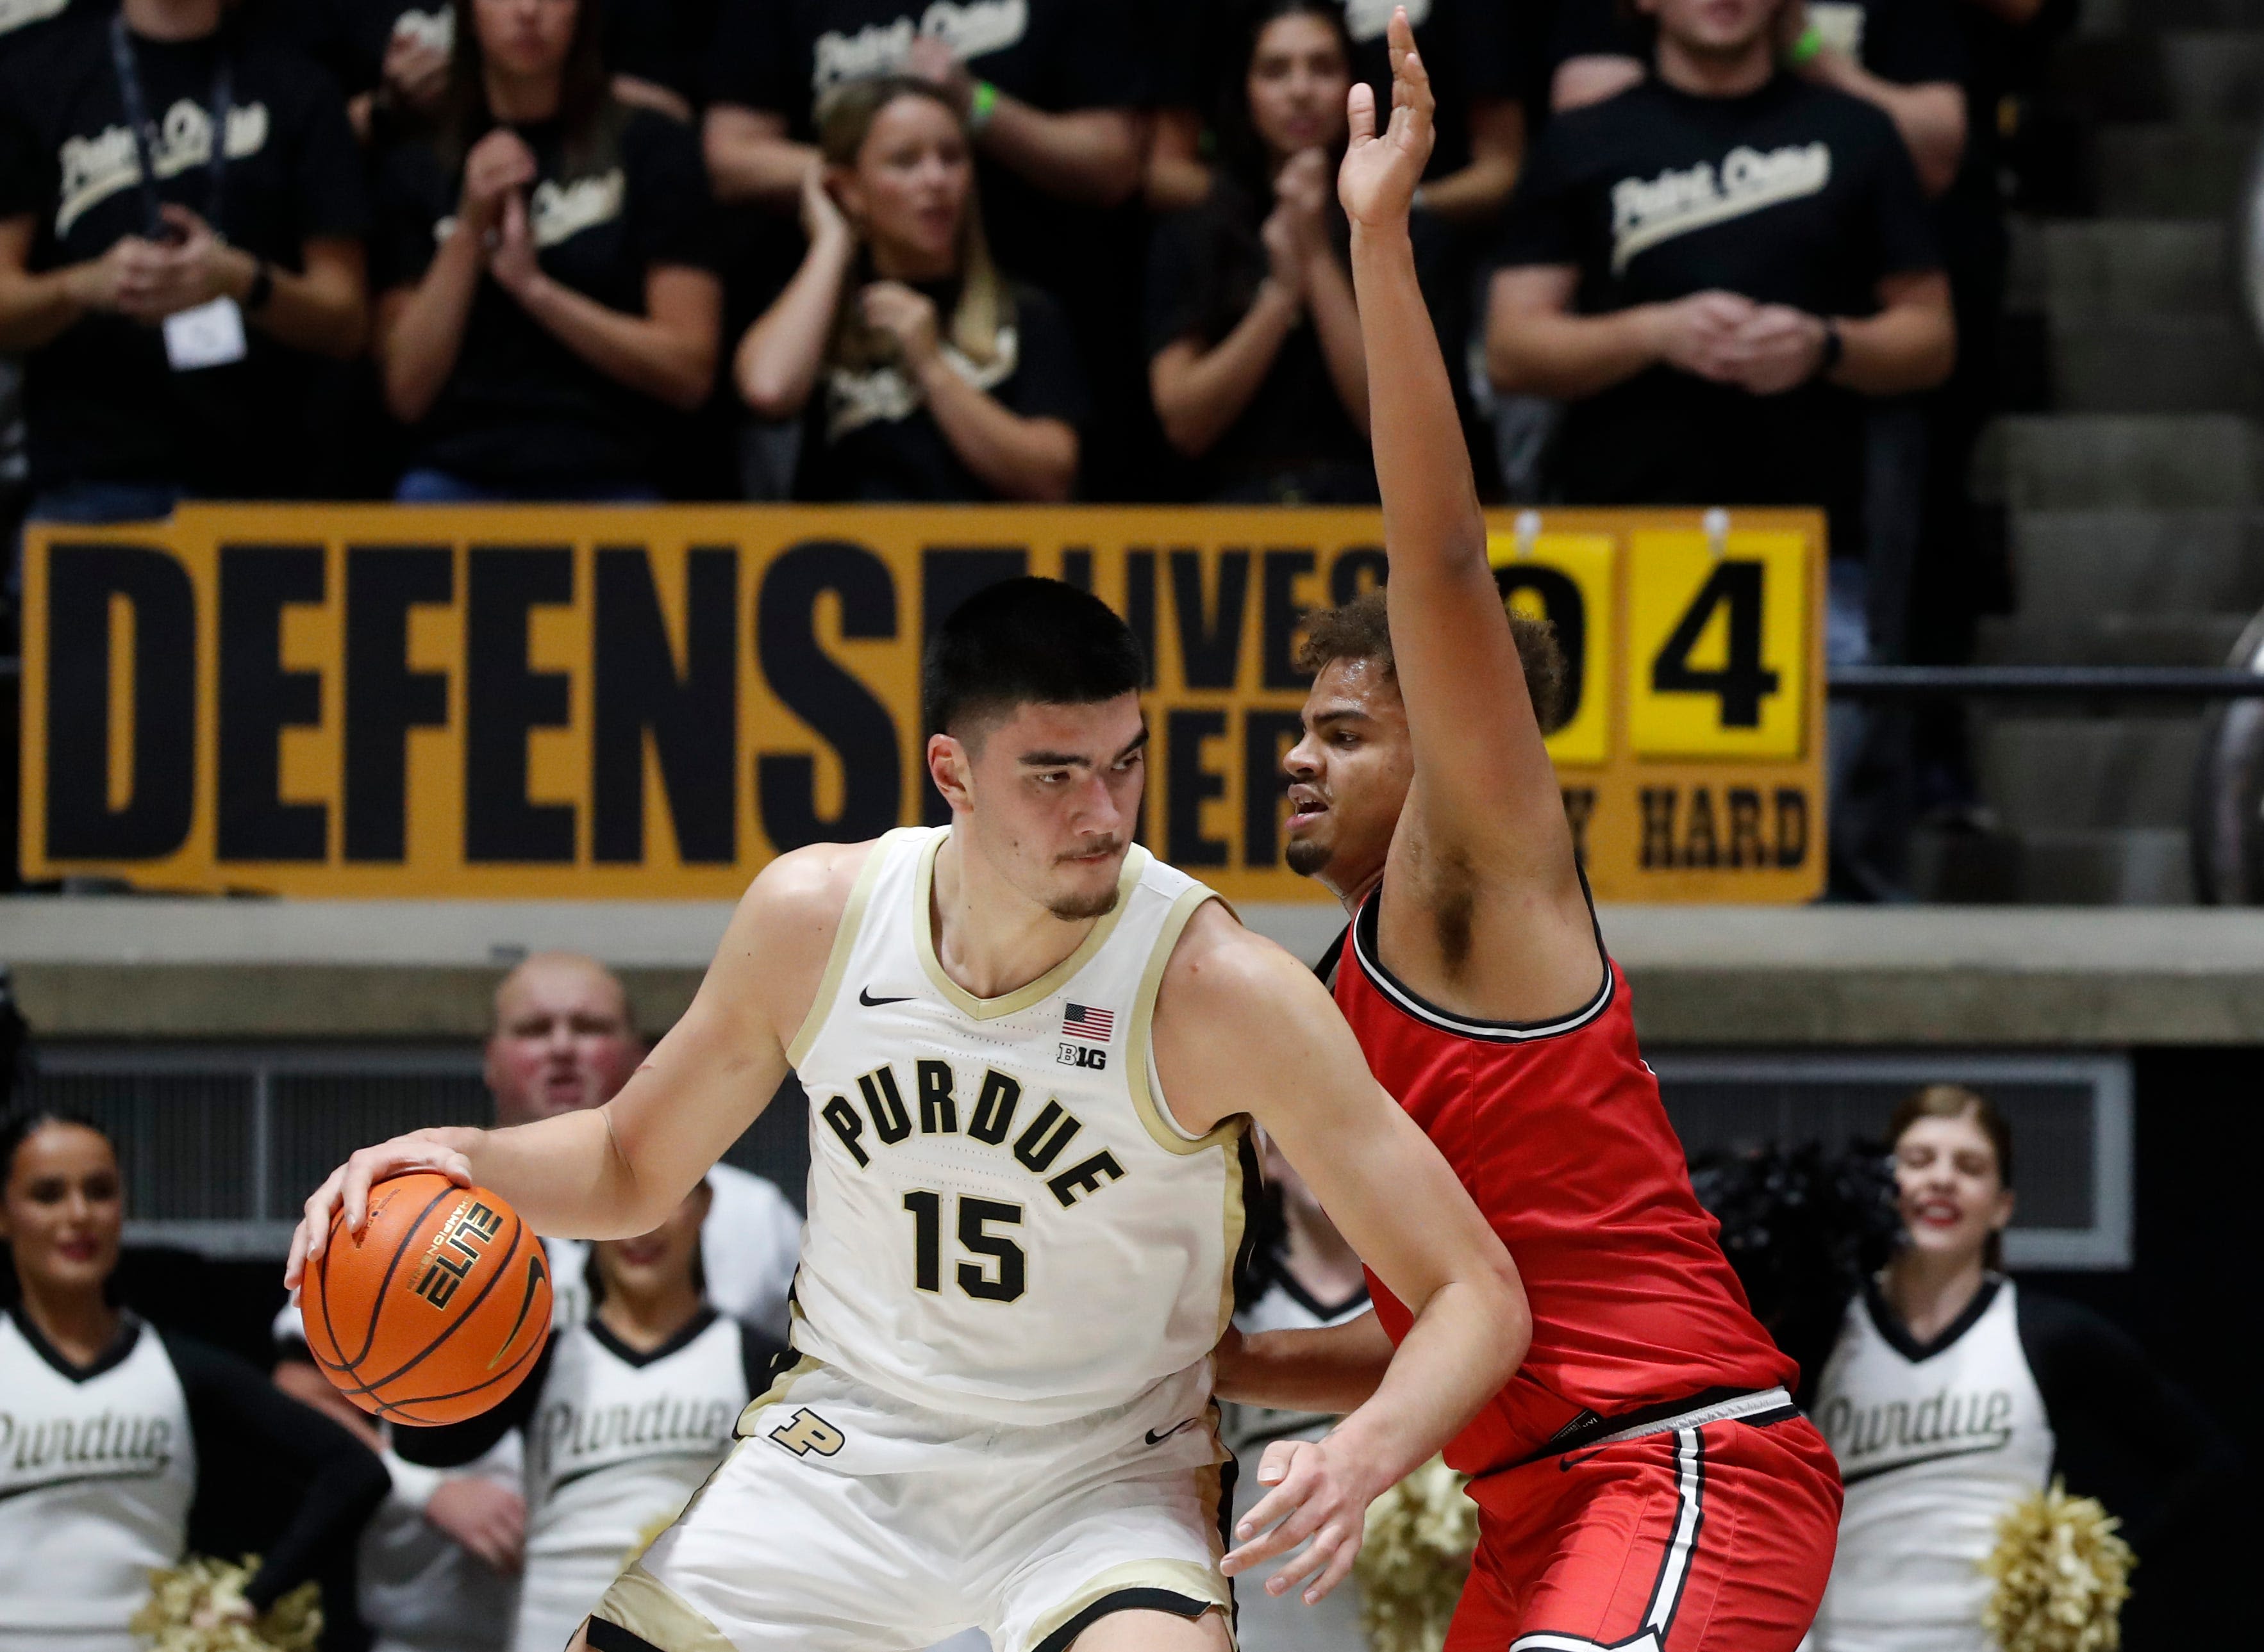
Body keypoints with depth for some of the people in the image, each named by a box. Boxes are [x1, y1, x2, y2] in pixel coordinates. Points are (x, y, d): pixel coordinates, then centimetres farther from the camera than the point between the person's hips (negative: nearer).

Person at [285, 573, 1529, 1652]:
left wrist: (1363, 1455, -38)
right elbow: (634, 1168, 9)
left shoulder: (1218, 989, -22)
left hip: (1100, 1486, -3)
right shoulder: (813, 917, -10)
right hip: (842, 1447, 3)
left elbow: (1476, 1295, -18)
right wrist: (462, 1158, -12)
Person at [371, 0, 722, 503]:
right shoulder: (416, 171, 14)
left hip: (610, 485, -1)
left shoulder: (651, 147, 8)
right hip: (455, 481, 1)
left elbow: (688, 371, 0)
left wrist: (534, 287, -8)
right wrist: (469, 231, -2)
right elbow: (407, 392, 6)